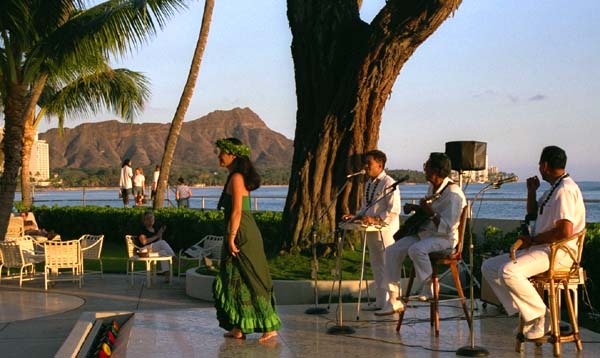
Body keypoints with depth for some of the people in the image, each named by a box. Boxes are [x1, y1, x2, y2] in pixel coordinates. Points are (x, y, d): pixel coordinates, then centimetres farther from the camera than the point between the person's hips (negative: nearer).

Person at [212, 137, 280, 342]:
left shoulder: (236, 178, -15)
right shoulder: (237, 177, 15)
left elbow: (237, 211, -20)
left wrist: (231, 238, -19)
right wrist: (232, 237, 22)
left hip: (242, 235, -10)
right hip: (242, 234, 10)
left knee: (250, 281, -5)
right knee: (236, 280, 12)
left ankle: (270, 327, 0)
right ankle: (238, 327, 17)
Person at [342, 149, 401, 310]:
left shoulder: (388, 183, -13)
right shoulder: (369, 184, 15)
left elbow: (394, 210, -19)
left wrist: (376, 220, -25)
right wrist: (355, 217, 6)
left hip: (386, 232, -9)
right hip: (372, 232, 9)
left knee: (388, 267, -6)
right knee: (377, 268, 14)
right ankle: (380, 302, 22)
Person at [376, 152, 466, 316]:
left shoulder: (453, 194, -19)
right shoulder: (432, 187, 10)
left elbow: (447, 228, -24)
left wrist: (430, 213, -28)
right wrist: (415, 208, 11)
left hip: (445, 238, -9)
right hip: (425, 232, 9)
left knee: (416, 250, -37)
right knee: (392, 251, -8)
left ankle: (429, 287, -14)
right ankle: (394, 301, -6)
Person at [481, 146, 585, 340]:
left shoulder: (565, 190, -15)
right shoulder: (553, 189, 19)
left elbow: (565, 232, -25)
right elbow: (532, 214, 32)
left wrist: (533, 240, -15)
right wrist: (532, 191, 16)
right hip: (542, 249, 11)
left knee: (508, 271, -32)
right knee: (489, 267, 2)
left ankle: (540, 315, -16)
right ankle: (526, 312, -5)